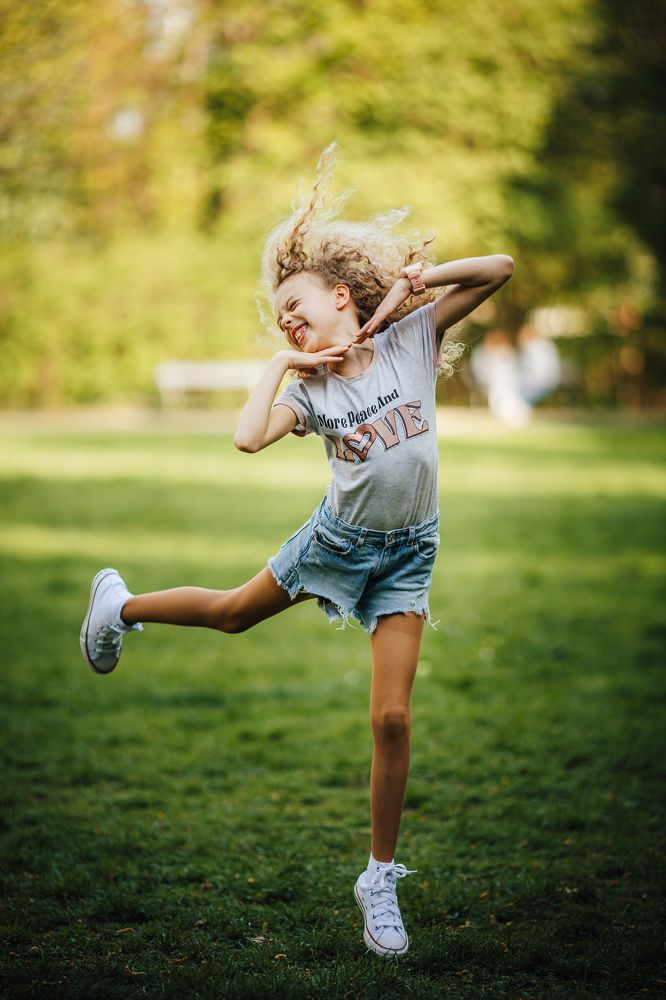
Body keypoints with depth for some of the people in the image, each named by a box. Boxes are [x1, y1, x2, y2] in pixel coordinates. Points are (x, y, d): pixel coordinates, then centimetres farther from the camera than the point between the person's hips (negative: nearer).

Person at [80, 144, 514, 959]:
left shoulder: (411, 338, -8)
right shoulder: (311, 389, -7)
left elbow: (500, 268, -11)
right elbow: (249, 437, -24)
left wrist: (411, 279, -15)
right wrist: (281, 361, -15)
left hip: (406, 553, -1)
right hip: (338, 538, 1)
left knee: (392, 719, -6)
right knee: (232, 613, 22)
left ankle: (381, 879, 9)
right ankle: (120, 605, 53)